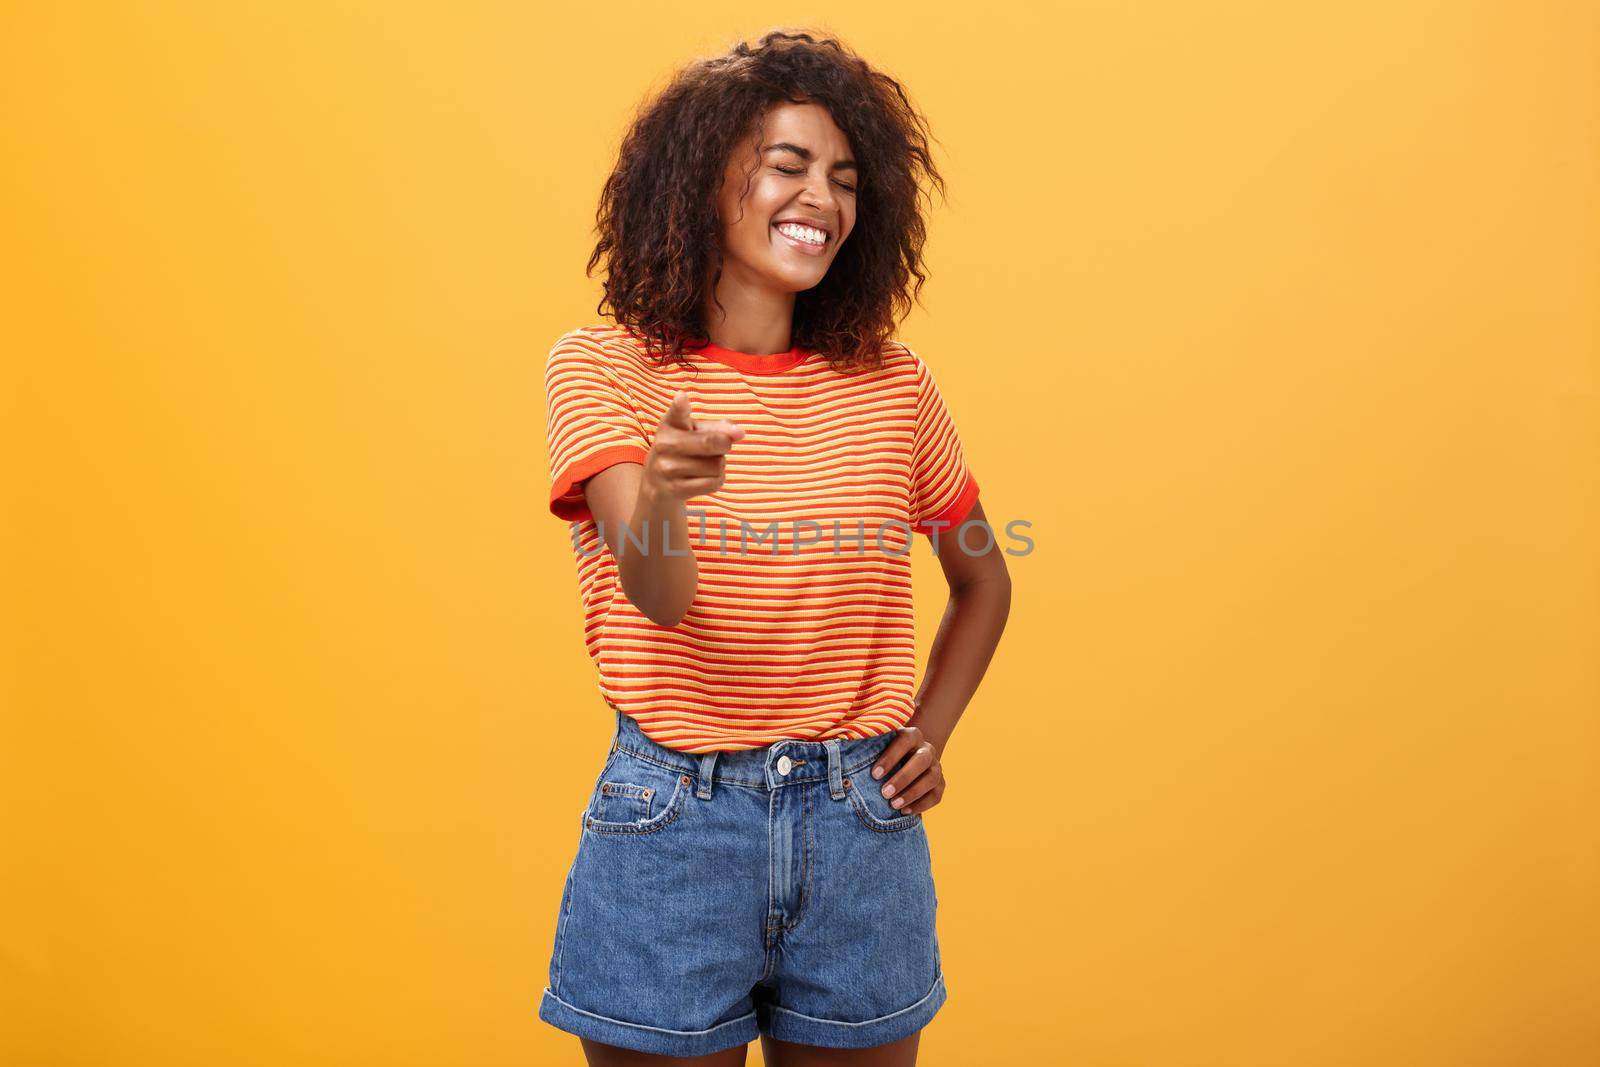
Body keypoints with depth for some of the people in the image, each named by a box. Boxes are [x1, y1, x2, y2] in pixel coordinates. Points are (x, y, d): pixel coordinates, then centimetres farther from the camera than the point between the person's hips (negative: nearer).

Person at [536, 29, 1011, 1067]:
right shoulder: (604, 367, -5)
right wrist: (660, 494, -40)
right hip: (671, 820, -2)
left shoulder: (890, 383, 2)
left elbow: (984, 581, 17)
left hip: (861, 827, 3)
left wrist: (930, 731, 5)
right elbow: (657, 594, -20)